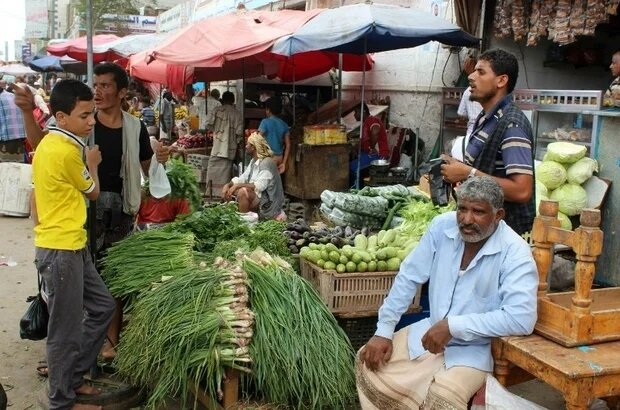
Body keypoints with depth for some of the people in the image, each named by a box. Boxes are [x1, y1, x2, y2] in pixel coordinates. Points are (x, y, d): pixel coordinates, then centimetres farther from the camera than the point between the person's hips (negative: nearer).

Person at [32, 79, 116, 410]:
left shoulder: (50, 144, 11)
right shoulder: (66, 151, -20)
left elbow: (38, 194, 14)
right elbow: (93, 192, -5)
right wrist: (92, 164, 12)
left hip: (70, 245, 10)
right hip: (61, 249, -10)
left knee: (102, 306, 18)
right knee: (66, 328, 2)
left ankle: (72, 376, 29)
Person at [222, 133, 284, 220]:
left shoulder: (267, 162, -17)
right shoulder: (253, 161, 13)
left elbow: (260, 185, -27)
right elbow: (242, 179, 12)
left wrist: (237, 185, -27)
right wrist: (228, 185, -6)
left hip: (268, 203, -10)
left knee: (243, 191, -31)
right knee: (228, 190, 6)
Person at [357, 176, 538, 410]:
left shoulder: (515, 252, -22)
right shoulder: (442, 226, -7)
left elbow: (521, 318, -31)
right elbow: (409, 277, 0)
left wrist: (453, 326, -29)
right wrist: (384, 330, -5)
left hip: (475, 348, -5)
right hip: (430, 332, 6)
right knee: (368, 362, -1)